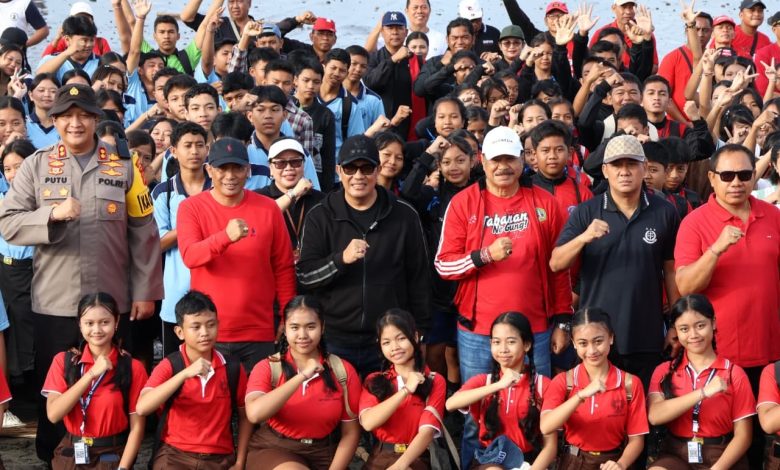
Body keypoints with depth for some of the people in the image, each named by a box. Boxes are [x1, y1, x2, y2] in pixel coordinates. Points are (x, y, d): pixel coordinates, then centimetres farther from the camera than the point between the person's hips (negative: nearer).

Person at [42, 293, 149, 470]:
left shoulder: (133, 367, -3)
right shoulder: (63, 361, 1)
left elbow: (136, 427, -4)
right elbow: (53, 414, -10)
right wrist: (91, 374, -15)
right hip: (71, 455, 2)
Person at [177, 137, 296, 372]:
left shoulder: (268, 209, 2)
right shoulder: (191, 207, -2)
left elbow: (284, 268, 7)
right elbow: (190, 255, -18)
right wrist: (226, 236, -36)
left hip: (259, 334, 1)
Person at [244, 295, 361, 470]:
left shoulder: (343, 370, 0)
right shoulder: (268, 368, -4)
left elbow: (350, 433, 3)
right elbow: (254, 414, -24)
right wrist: (302, 376, -24)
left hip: (323, 455, 2)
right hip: (273, 450, -2)